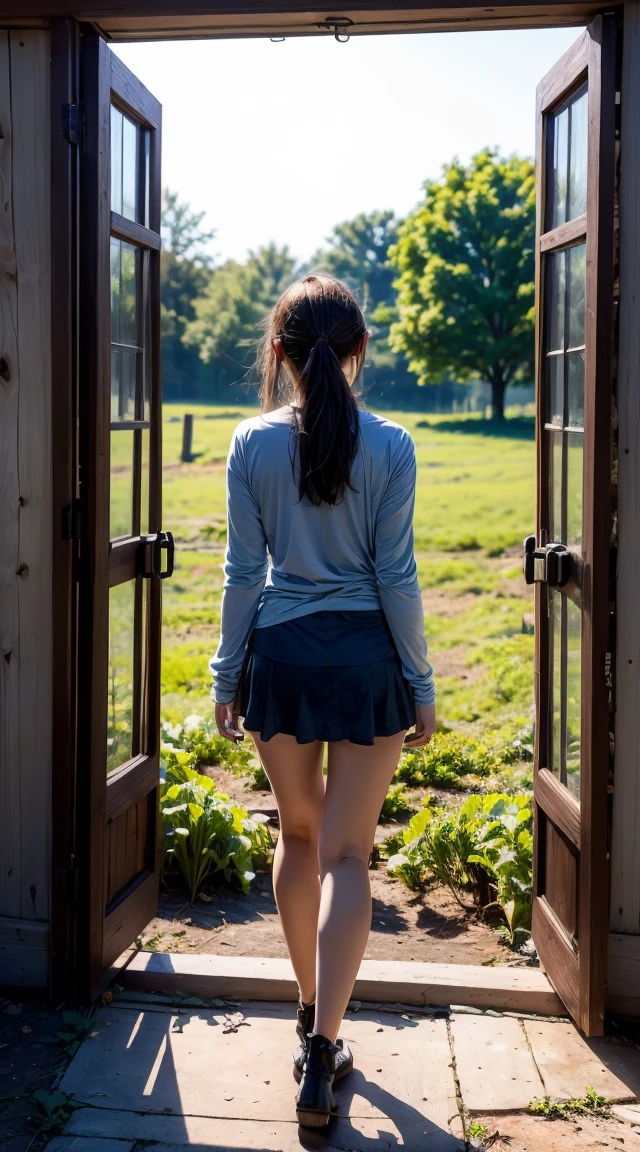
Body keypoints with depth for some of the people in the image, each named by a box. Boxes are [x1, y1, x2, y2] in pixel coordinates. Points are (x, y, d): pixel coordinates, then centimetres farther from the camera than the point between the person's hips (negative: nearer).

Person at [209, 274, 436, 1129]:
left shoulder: (253, 444, -3)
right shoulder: (389, 447, -7)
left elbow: (244, 572, -1)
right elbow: (396, 576, -6)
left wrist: (228, 674, 9)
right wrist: (420, 682, 3)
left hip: (280, 653, 2)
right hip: (365, 654, -2)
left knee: (299, 835, 20)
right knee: (346, 853, 3)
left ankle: (314, 1013, 34)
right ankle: (322, 1051, -3)